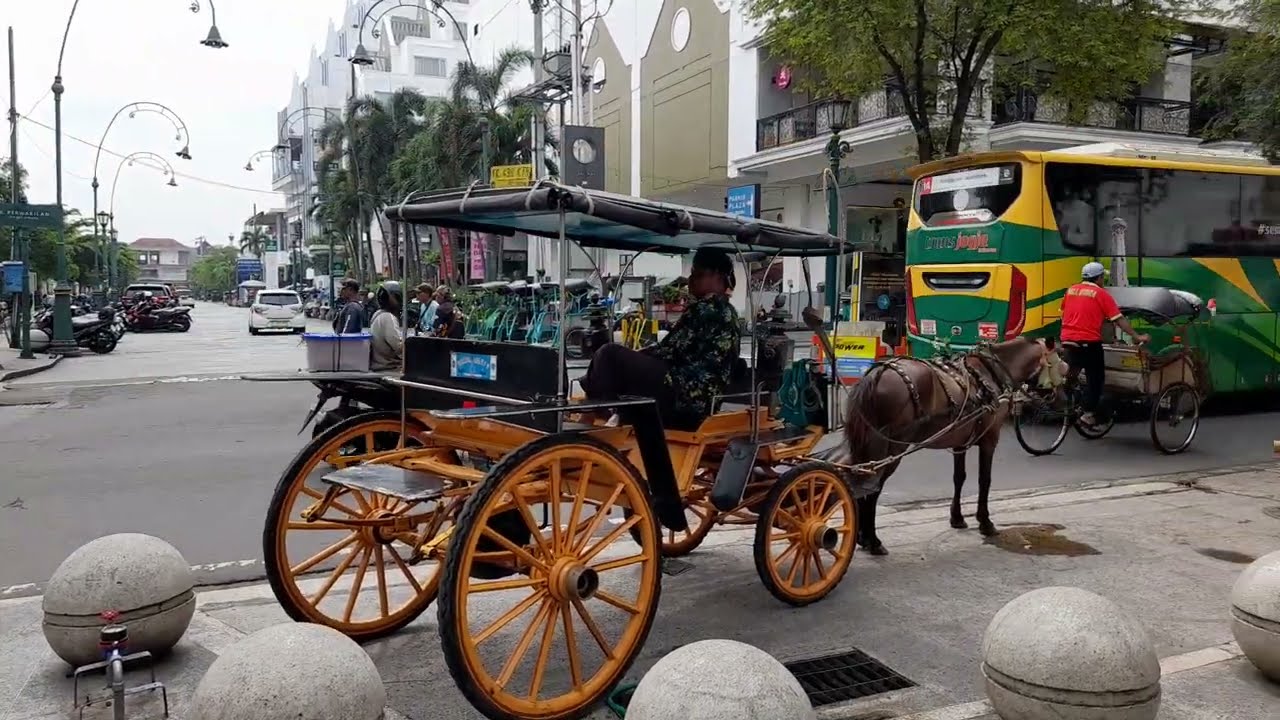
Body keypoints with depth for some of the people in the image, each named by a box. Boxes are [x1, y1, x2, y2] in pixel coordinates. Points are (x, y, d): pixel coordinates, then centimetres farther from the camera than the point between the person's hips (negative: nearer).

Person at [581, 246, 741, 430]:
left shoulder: (705, 308, -12)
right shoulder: (727, 311, 18)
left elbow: (669, 351, -13)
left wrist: (633, 356, 4)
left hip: (681, 395, -11)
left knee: (610, 354, -10)